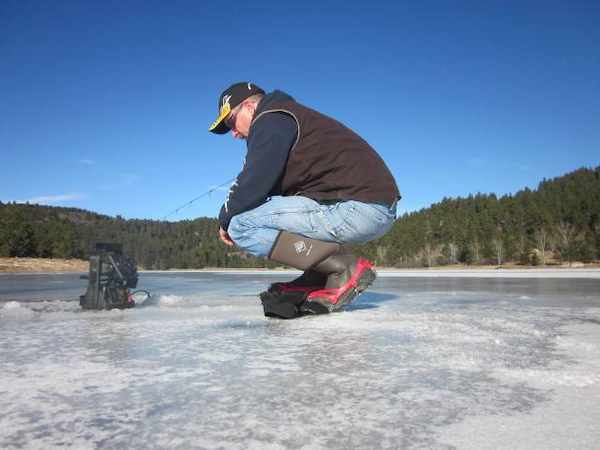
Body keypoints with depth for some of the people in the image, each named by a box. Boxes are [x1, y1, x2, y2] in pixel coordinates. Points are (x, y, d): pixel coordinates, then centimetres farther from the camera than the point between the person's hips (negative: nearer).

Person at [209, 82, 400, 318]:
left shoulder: (271, 119, -3)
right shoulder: (288, 118, 28)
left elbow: (254, 183, -14)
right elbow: (275, 185, 29)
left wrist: (225, 219, 4)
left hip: (357, 207, -11)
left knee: (241, 224, -12)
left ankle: (345, 269, -13)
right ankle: (317, 281, 11)